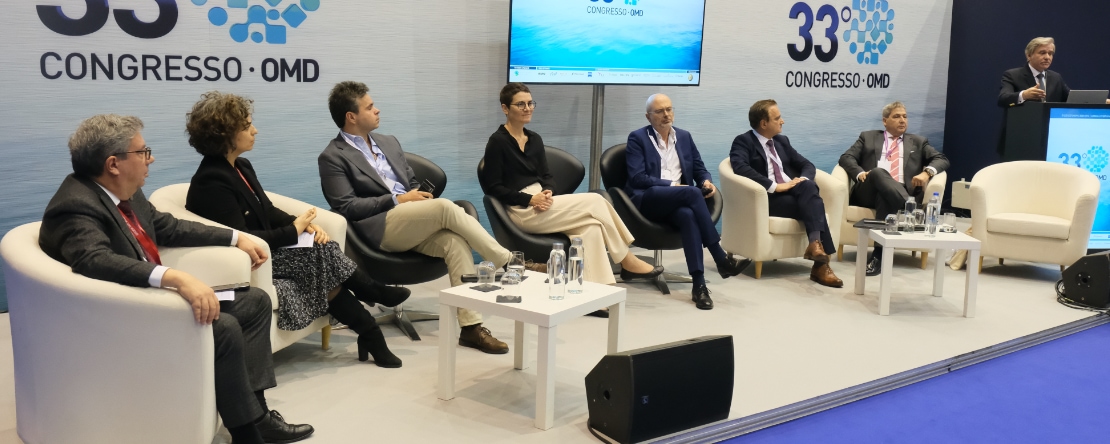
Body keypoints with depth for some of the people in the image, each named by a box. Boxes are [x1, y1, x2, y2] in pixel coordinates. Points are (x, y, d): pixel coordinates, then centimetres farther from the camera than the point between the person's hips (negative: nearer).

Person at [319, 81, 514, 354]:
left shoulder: (389, 143, 22)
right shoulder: (333, 157, 0)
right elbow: (346, 207, -10)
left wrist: (419, 197, 1)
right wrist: (397, 201, -13)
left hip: (416, 223, 6)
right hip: (379, 228, -6)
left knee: (455, 241, -26)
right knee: (446, 207, -28)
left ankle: (471, 326, -27)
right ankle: (509, 263, -17)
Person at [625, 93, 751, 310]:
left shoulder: (684, 136, 18)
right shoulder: (637, 138, 2)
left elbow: (700, 170, 18)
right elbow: (637, 178, -8)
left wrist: (707, 181, -6)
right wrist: (671, 185, -16)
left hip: (676, 202, 4)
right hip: (647, 201, -4)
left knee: (688, 215, -35)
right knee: (692, 192, -33)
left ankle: (699, 285, -39)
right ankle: (721, 259, -30)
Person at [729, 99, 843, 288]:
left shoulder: (782, 141, 21)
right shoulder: (743, 142, -1)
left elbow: (807, 165, 19)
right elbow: (741, 168, -21)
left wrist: (804, 179, -6)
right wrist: (774, 186, -25)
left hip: (793, 192, 5)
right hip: (769, 198, -5)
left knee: (809, 187, -30)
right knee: (812, 204, -29)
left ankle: (816, 243, -40)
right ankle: (820, 263, -34)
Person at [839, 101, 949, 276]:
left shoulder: (918, 142, 27)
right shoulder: (868, 137, 24)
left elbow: (942, 159, 15)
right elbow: (846, 157, 10)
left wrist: (927, 172, -8)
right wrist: (860, 173, -12)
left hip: (901, 193, 1)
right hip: (869, 192, 0)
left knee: (885, 198, -38)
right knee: (878, 172, -36)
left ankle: (879, 255, -43)